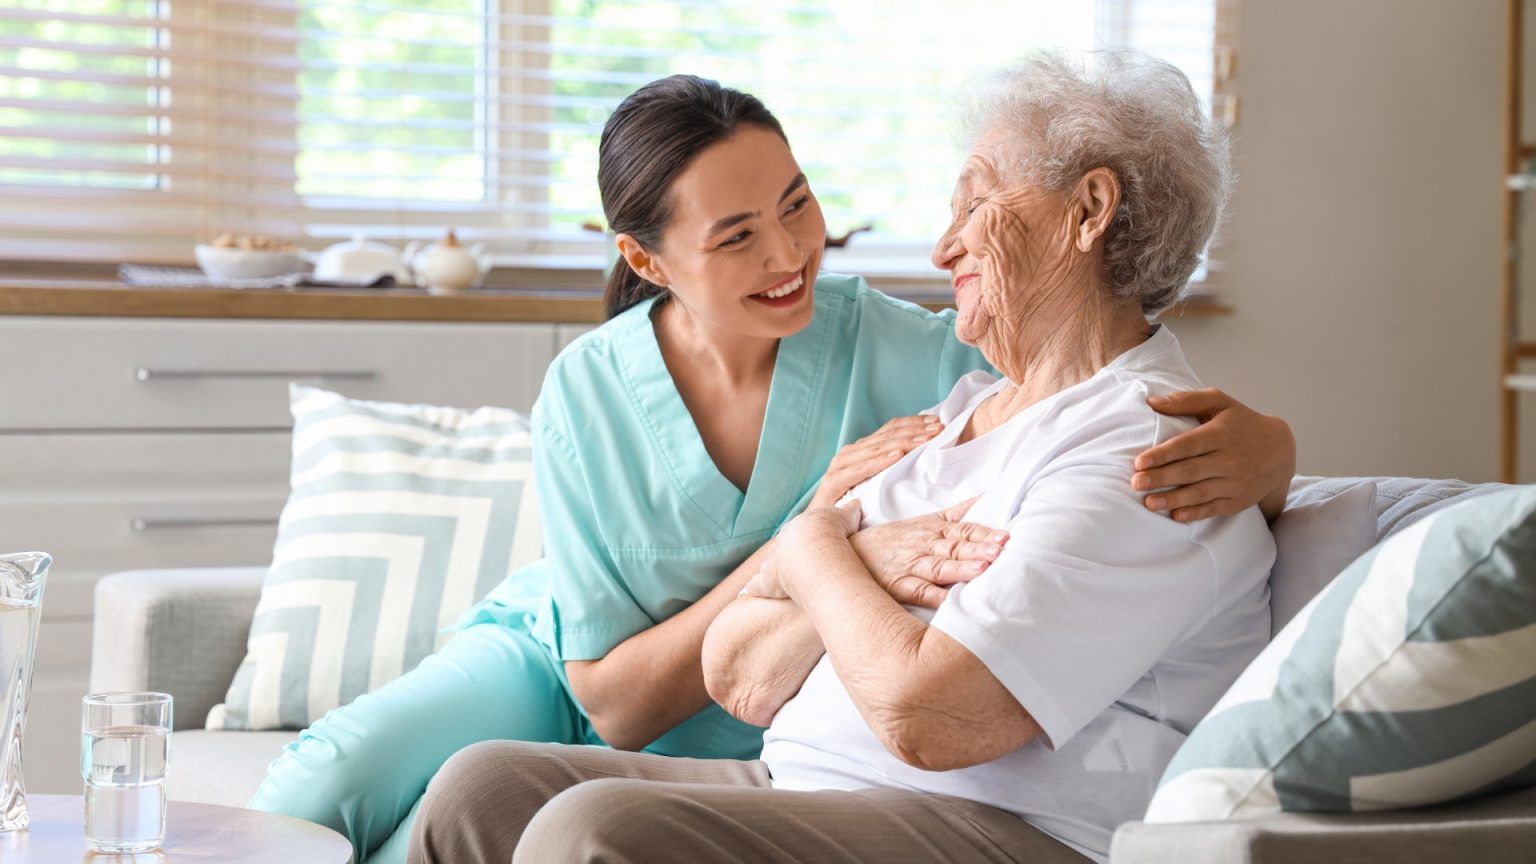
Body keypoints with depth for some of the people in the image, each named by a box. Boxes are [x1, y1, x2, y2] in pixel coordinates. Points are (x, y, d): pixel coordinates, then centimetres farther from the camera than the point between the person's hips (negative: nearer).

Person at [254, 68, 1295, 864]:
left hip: (719, 759, -2)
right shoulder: (586, 396, -19)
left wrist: (1260, 445, -47)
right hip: (554, 667, 2)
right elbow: (615, 703, -19)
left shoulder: (904, 354, -22)